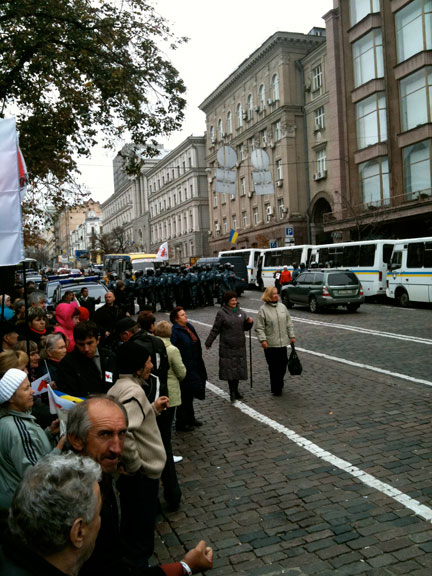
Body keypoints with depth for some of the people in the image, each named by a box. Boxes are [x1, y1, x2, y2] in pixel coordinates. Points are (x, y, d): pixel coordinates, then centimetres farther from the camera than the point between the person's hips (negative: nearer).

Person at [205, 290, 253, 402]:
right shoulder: (221, 313, -5)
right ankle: (232, 392, 2)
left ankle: (235, 390, 21)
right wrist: (208, 342, 0)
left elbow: (245, 328, 16)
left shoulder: (241, 312, 8)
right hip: (227, 347, -4)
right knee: (229, 368, -5)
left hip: (240, 346, 5)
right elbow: (215, 330, -1)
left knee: (239, 368, 8)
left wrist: (249, 322, -5)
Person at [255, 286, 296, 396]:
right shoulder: (263, 309, -6)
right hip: (270, 344, -5)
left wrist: (292, 336, 11)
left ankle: (279, 385, 31)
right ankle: (275, 389, 11)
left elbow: (289, 323, 14)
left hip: (283, 342, 5)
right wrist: (263, 340, -16)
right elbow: (259, 328, -7)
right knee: (273, 367, -2)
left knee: (283, 365, 10)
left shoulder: (282, 307, 9)